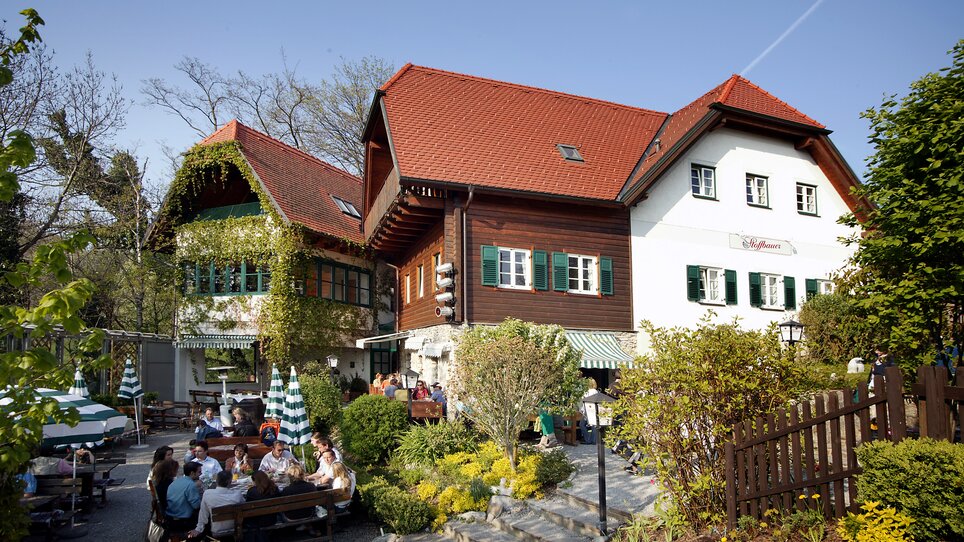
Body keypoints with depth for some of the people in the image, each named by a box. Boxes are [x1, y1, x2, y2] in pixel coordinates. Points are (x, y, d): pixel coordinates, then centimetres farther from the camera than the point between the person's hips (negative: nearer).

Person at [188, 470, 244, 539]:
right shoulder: (237, 494, -20)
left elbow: (203, 514, -6)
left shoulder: (207, 494, -20)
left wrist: (198, 529, 10)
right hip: (235, 532, -1)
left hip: (216, 533, 1)